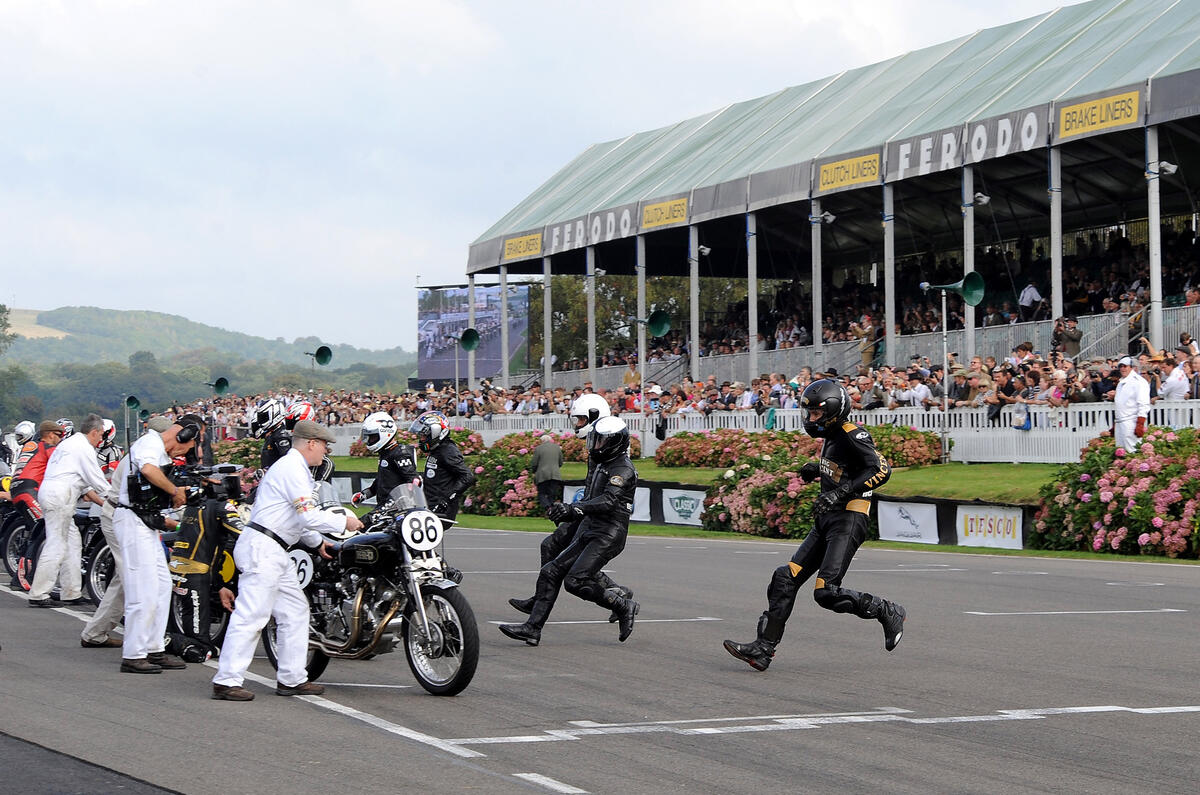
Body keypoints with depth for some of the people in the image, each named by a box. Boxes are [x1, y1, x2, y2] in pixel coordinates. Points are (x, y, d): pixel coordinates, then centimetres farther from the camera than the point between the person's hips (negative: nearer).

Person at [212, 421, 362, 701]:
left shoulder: (294, 467, 21)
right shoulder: (293, 469, -13)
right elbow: (309, 517, -19)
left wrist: (317, 542, 29)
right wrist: (344, 522, -6)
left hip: (274, 552, 11)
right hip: (262, 549, -11)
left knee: (295, 610, 12)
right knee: (251, 615, -12)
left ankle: (291, 679, 15)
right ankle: (226, 682, -13)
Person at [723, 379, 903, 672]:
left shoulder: (853, 435, -12)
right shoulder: (832, 437, 17)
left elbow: (881, 470, -23)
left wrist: (841, 492, -28)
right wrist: (817, 469, 16)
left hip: (848, 522, -10)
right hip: (826, 522, 10)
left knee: (826, 593, -15)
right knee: (786, 579, 1)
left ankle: (888, 612, 4)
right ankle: (763, 648, 1)